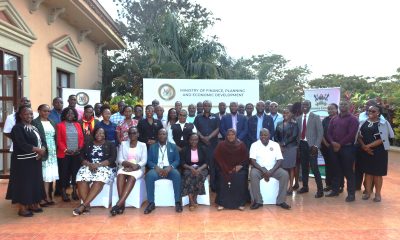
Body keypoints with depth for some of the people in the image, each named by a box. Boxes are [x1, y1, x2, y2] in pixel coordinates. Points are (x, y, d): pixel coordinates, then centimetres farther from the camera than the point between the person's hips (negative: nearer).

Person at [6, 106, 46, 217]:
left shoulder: (34, 127, 13)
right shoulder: (17, 128, -10)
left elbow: (40, 141, 12)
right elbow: (22, 144, -20)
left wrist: (42, 149, -9)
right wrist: (38, 150, -21)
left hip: (35, 160, 8)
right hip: (23, 161, -8)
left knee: (35, 182, 12)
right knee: (24, 184, -2)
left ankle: (32, 204, 24)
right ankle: (22, 208, 9)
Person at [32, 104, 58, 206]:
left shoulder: (52, 122, 15)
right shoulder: (34, 122, -5)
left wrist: (56, 150, 7)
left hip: (52, 152, 6)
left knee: (49, 175, 8)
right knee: (43, 175, -3)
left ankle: (47, 196, 15)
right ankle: (42, 197, 6)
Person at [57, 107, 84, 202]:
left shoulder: (77, 125, 12)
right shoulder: (60, 125, 1)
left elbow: (81, 138, 9)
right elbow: (59, 140, -5)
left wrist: (79, 147, -5)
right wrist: (65, 150, -15)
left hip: (76, 154, 3)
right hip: (64, 154, -3)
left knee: (75, 172, 6)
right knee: (64, 173, 1)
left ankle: (74, 191, 16)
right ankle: (64, 193, 9)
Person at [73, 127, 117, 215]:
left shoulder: (110, 145, 8)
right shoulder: (88, 145, 18)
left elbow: (112, 159, -5)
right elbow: (82, 158, 8)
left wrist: (98, 165, -16)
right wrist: (89, 164, -13)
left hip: (105, 167, -3)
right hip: (89, 167, 3)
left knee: (98, 181, -35)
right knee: (81, 179, -30)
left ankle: (83, 205, -38)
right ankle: (87, 205, -31)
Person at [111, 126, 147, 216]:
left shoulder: (143, 145, 10)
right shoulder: (123, 144, 14)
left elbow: (144, 161, -1)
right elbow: (120, 160, 4)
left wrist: (134, 167, -18)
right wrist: (130, 164, -15)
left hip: (138, 169, -1)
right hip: (125, 167, 2)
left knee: (132, 177, -35)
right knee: (120, 175, -34)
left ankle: (118, 204, -44)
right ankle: (122, 204, -38)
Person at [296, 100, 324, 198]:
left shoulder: (315, 117, -2)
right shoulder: (298, 118, 10)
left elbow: (320, 132, -6)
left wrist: (316, 145, -13)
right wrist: (298, 144, 3)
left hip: (311, 145, -4)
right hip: (301, 144, 5)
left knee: (314, 168, -8)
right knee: (304, 167, 11)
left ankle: (320, 189, 1)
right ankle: (305, 187, 22)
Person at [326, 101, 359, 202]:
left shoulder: (352, 119, -3)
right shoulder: (334, 119, 14)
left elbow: (351, 134, -13)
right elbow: (329, 132, 9)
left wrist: (340, 144, -14)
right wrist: (332, 142, -9)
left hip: (347, 148, -5)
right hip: (334, 148, 5)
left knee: (348, 171, -1)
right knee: (335, 170, 12)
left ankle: (351, 193, 6)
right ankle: (335, 190, 22)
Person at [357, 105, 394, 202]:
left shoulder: (383, 123, -5)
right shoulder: (363, 123, 6)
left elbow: (383, 139, -11)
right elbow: (359, 136, 5)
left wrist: (369, 145, -17)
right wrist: (364, 146, -11)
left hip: (379, 152, -3)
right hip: (365, 151, 3)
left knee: (377, 173, 4)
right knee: (368, 172, 9)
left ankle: (378, 194, 16)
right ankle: (368, 192, 20)